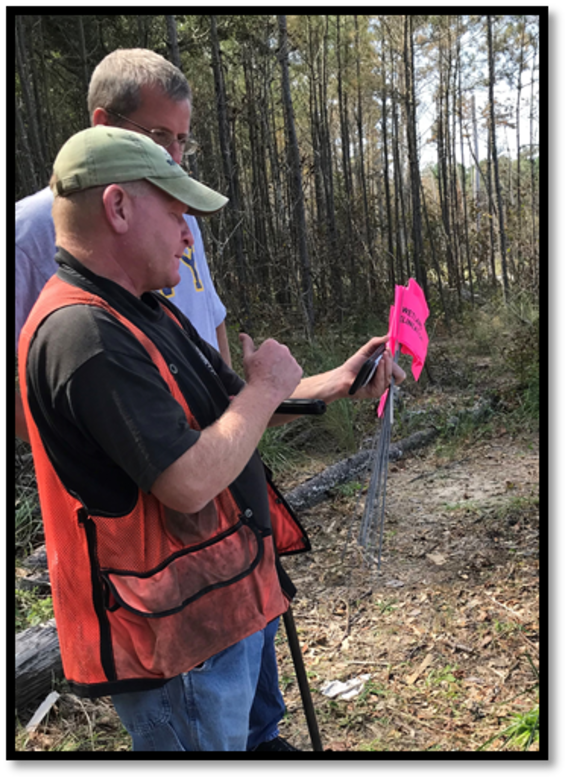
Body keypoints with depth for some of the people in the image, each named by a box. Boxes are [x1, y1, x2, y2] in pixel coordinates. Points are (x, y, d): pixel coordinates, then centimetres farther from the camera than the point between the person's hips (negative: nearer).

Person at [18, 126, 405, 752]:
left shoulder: (147, 313, 9)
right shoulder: (83, 332, -25)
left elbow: (230, 412, 14)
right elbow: (191, 483, -30)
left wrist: (333, 385, 5)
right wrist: (266, 388, -15)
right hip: (175, 640, -9)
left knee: (244, 728, 26)